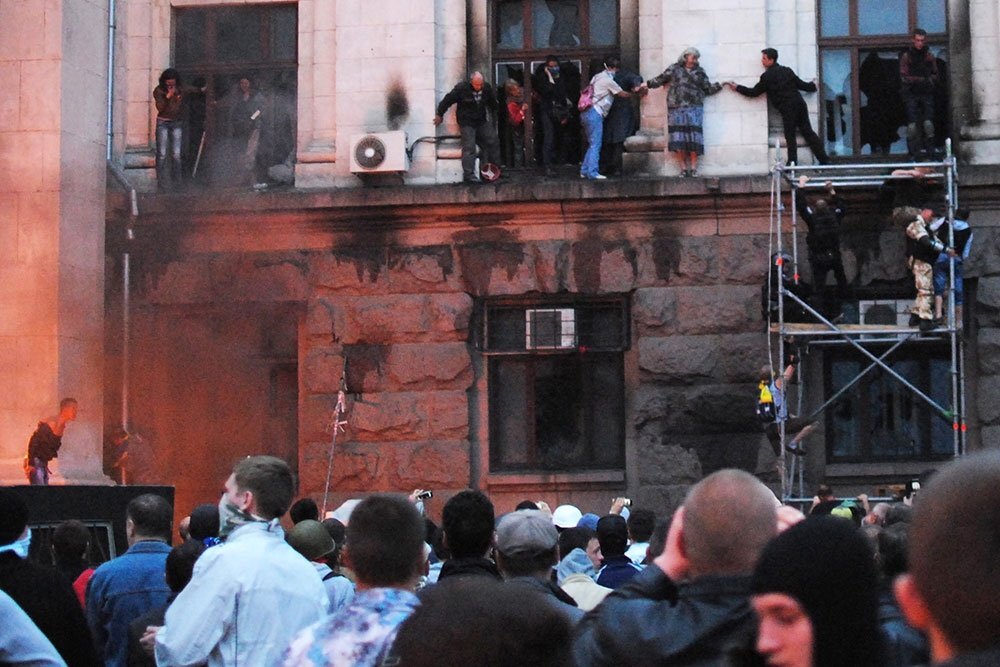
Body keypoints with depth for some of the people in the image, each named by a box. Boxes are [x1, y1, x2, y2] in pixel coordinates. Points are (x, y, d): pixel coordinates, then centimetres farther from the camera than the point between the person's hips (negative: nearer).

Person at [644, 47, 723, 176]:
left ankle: (693, 168, -5)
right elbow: (660, 79, 13)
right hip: (676, 109, -1)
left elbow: (708, 89, 17)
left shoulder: (699, 72, 17)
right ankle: (683, 168, -1)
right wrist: (647, 84, 6)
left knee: (693, 138, -8)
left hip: (694, 108, 1)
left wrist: (720, 85, 6)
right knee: (678, 138, -5)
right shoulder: (674, 69, 12)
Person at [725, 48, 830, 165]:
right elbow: (801, 84, 19)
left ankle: (792, 163, -3)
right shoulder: (787, 70, 14)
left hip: (787, 109, -6)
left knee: (790, 136, 1)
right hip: (799, 103, 6)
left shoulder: (767, 76, -3)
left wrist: (737, 88, 9)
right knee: (808, 132, 8)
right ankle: (824, 159, 5)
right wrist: (812, 86, 40)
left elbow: (754, 92, 0)